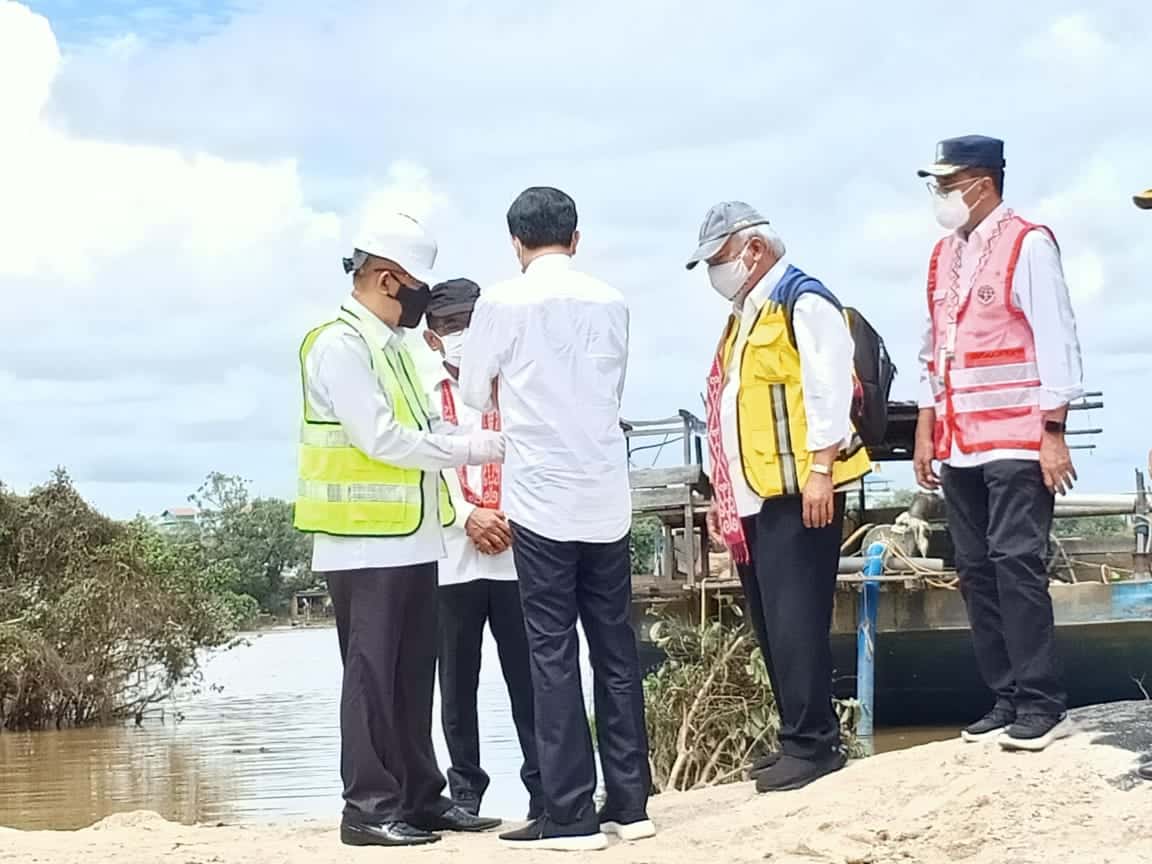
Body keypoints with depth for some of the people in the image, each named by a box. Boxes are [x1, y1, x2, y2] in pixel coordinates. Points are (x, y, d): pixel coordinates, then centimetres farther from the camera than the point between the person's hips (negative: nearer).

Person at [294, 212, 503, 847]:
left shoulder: (391, 346, 16)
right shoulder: (338, 346, -12)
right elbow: (381, 439, -19)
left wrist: (459, 510, 10)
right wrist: (477, 447, -16)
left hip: (412, 541, 9)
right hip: (366, 545, -9)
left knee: (413, 677, 12)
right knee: (371, 677, -4)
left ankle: (420, 797, 18)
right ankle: (369, 808, 1)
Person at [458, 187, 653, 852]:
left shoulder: (504, 302, -5)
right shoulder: (611, 302, 7)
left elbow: (474, 392, 6)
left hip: (543, 497, -4)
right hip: (606, 495, 4)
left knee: (554, 653, -2)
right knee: (615, 647, 9)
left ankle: (570, 816, -2)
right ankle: (629, 803, 12)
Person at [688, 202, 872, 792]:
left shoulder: (802, 302, -7)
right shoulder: (744, 316, 22)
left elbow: (828, 389, -16)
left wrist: (821, 470, -21)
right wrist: (722, 492, 22)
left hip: (796, 496, -10)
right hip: (752, 498, 10)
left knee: (795, 623, -10)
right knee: (771, 628, 10)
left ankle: (811, 744, -6)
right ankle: (801, 739, 16)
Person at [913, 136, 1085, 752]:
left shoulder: (1027, 244, -7)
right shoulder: (944, 255, 15)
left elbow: (1056, 341, -10)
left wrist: (1053, 434, -14)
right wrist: (926, 430, 14)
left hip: (1016, 440, -7)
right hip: (959, 444, 7)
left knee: (1016, 564, -10)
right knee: (975, 570, 5)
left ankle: (1042, 704, -5)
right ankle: (1006, 697, 11)